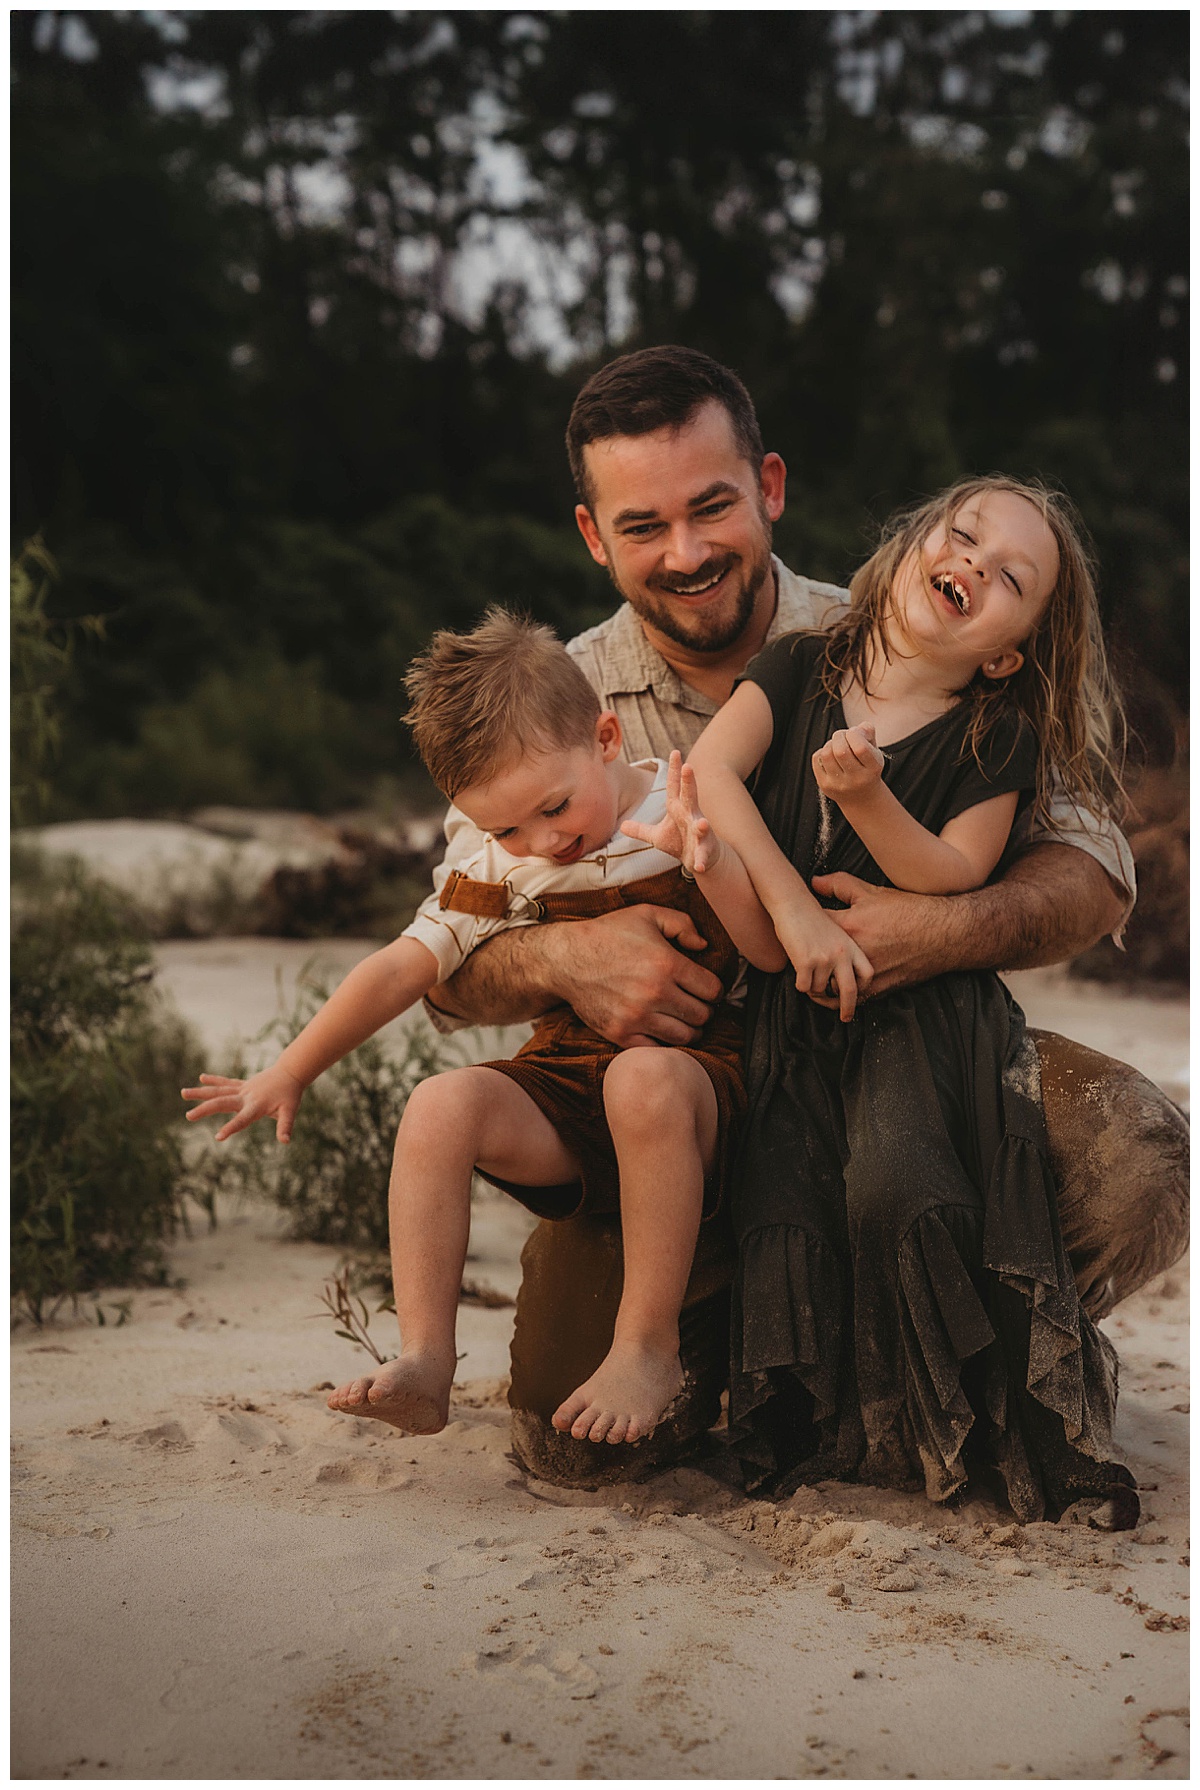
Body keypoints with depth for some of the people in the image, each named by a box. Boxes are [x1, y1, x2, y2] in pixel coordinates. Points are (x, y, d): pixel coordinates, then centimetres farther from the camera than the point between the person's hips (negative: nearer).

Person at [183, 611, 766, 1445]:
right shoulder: (501, 867, 6)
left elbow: (779, 952, -11)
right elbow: (401, 969, 8)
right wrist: (287, 1076, 7)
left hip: (699, 1070, -4)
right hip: (564, 1092, 4)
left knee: (644, 1076, -38)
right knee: (441, 1105, -23)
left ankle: (649, 1347, -26)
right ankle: (424, 1362, -21)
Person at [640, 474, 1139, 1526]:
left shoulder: (997, 738, 0)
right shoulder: (801, 670, 5)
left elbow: (953, 879, -9)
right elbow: (712, 769, -7)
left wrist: (866, 794, -24)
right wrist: (792, 906, -18)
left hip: (923, 1004, -2)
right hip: (787, 1003, 2)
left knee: (895, 1182, -25)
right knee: (784, 1210, -14)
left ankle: (961, 1410, -5)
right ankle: (812, 1418, 7)